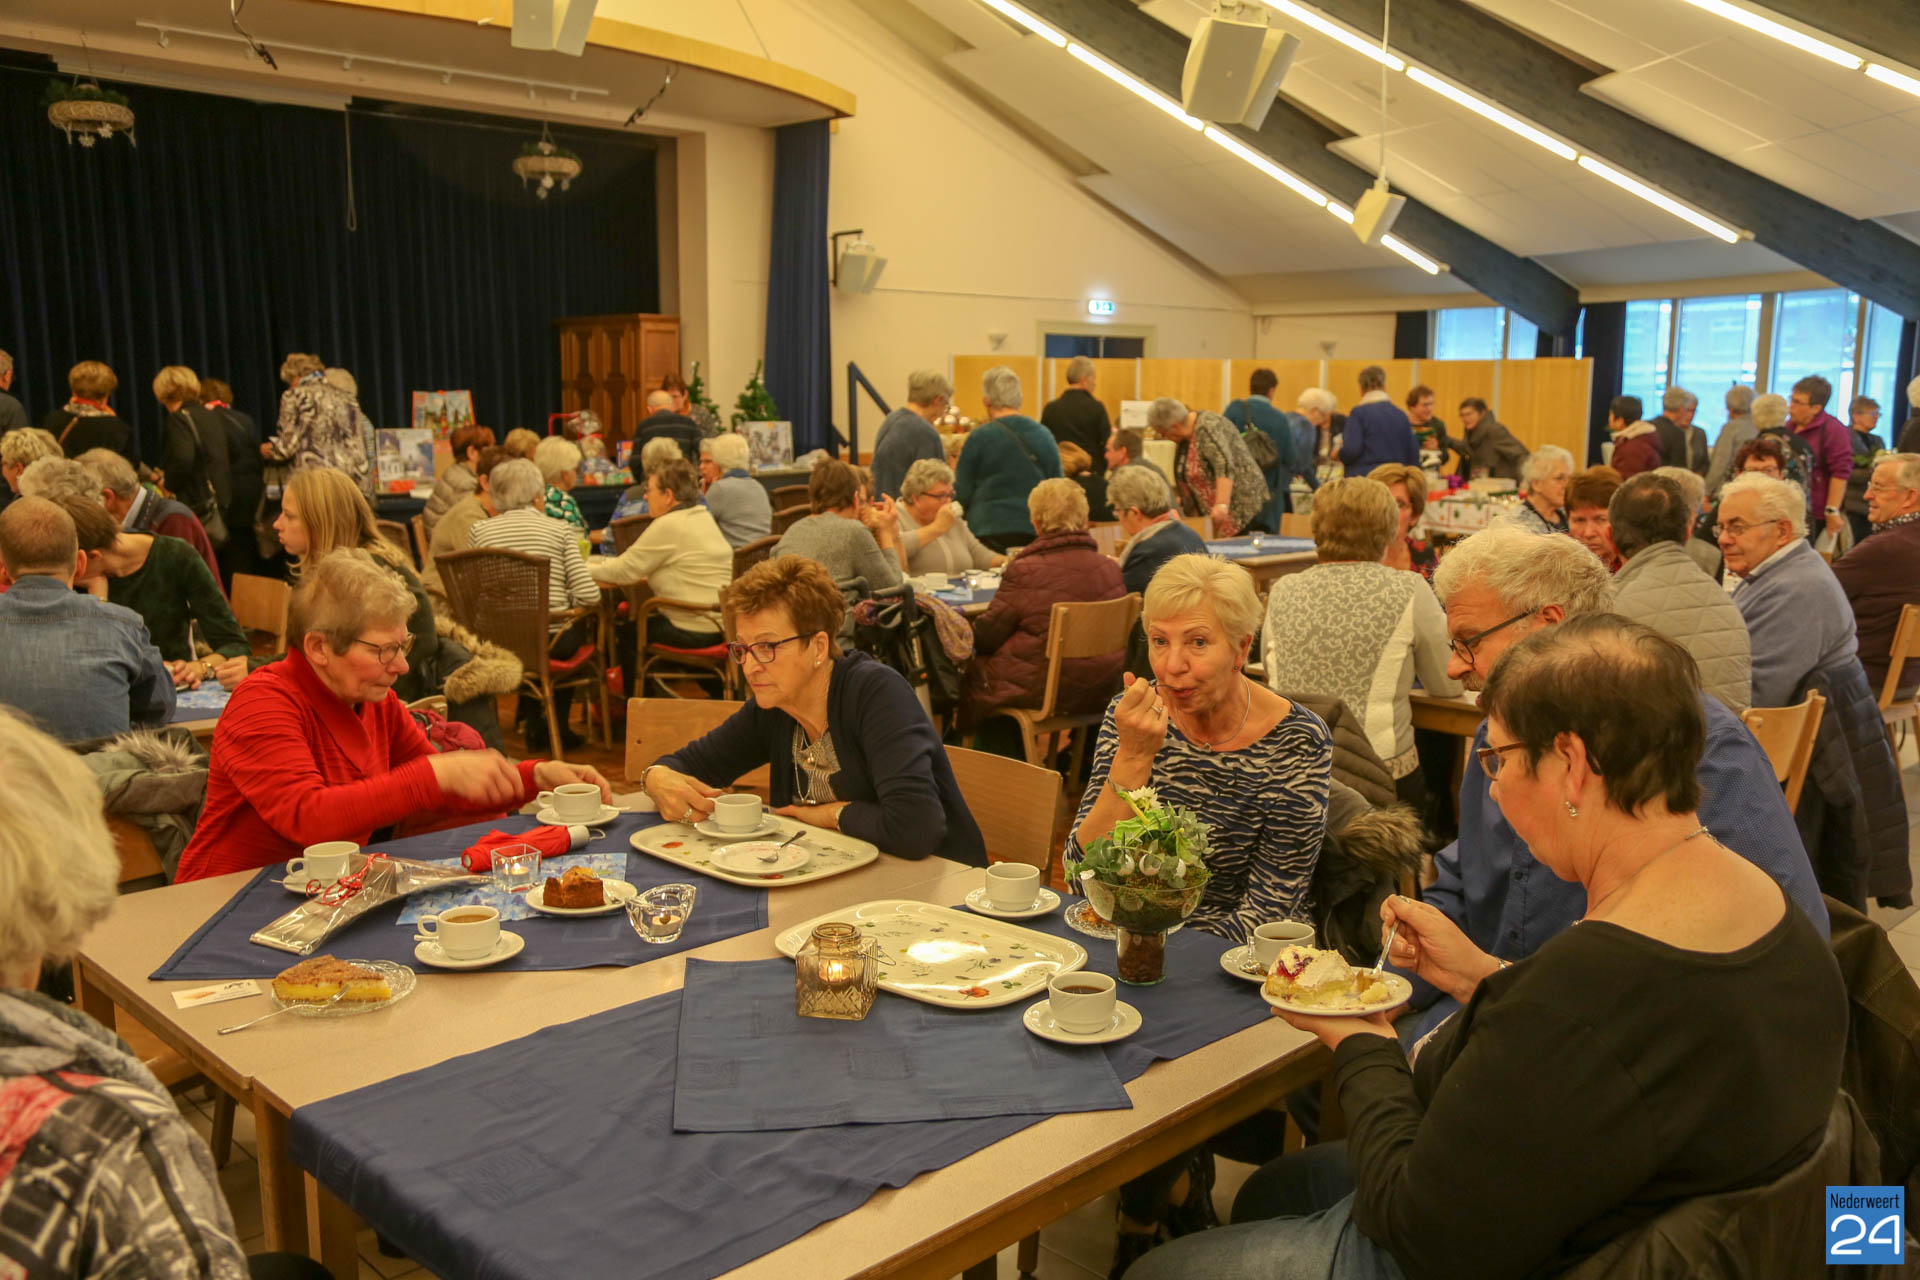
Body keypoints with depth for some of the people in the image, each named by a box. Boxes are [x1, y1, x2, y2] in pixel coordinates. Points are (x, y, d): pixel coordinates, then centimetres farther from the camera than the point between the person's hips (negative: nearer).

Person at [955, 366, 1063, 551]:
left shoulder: (979, 437, -7)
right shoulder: (1045, 435, 5)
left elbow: (962, 495, -4)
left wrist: (954, 472, 16)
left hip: (990, 534, -3)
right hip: (1036, 533, 3)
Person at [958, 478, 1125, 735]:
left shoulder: (1024, 571, -18)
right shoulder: (1111, 568, -2)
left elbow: (986, 637, -10)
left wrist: (973, 629, 15)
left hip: (1043, 692, -6)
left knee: (975, 670, 18)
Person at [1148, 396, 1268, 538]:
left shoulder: (1207, 428, -20)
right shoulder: (1184, 435, 7)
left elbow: (1225, 467, -31)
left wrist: (1221, 505, -39)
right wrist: (1183, 500, 19)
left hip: (1239, 508, -8)